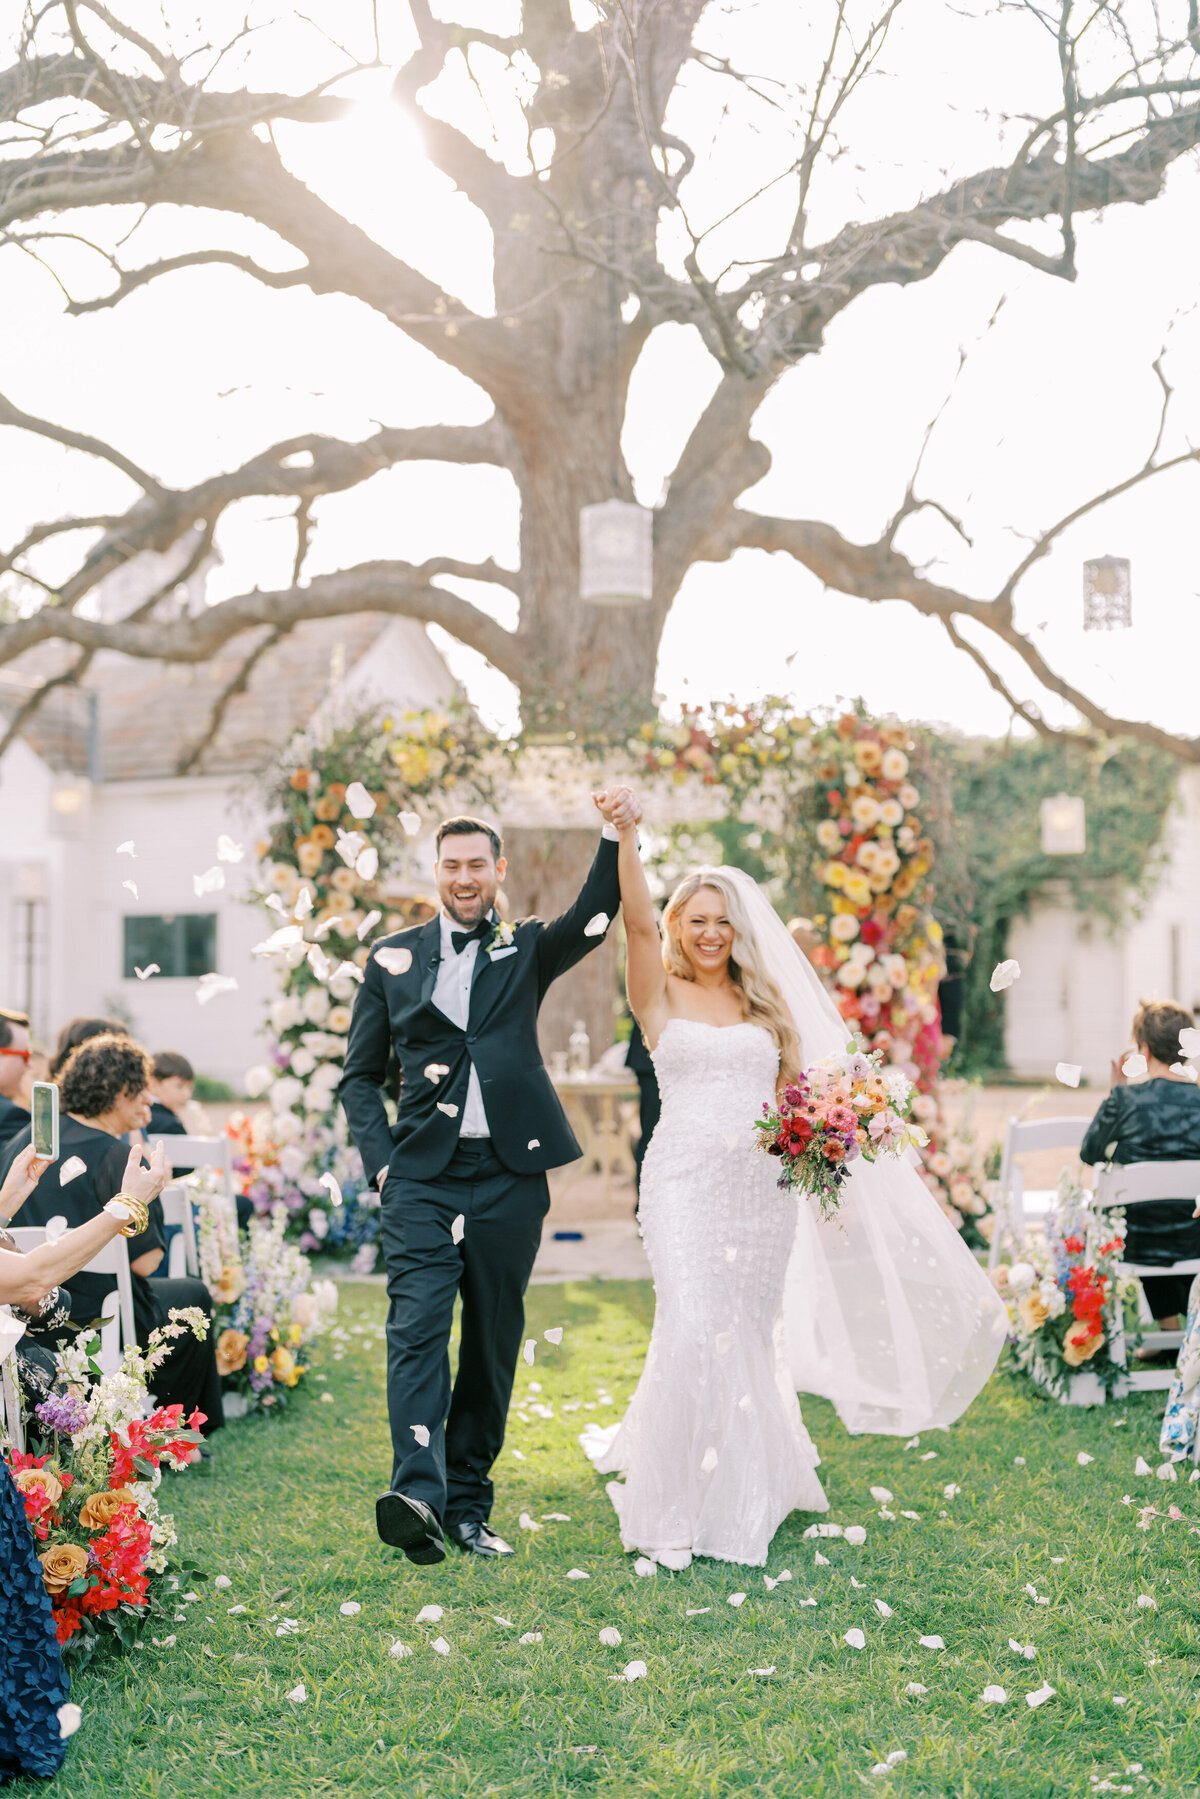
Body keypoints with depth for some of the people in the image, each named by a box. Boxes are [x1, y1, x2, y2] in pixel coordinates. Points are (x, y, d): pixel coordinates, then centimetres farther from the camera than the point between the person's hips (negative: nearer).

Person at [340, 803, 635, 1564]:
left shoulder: (528, 948, 11)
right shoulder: (394, 957, 11)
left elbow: (594, 917, -10)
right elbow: (361, 1074, 13)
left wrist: (619, 836, -26)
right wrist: (381, 1160, -1)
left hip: (510, 1178, 1)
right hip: (423, 1179, -1)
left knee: (493, 1344, 6)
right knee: (418, 1330, -16)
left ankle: (468, 1502, 16)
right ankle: (418, 1494, -25)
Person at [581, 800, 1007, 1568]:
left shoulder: (766, 1002, 13)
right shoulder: (661, 996, 3)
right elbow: (638, 922, -14)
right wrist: (626, 838, -28)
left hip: (763, 1187, 4)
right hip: (687, 1181, -4)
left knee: (752, 1333, 9)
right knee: (695, 1331, -14)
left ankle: (743, 1496, 28)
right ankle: (672, 1510, -1)